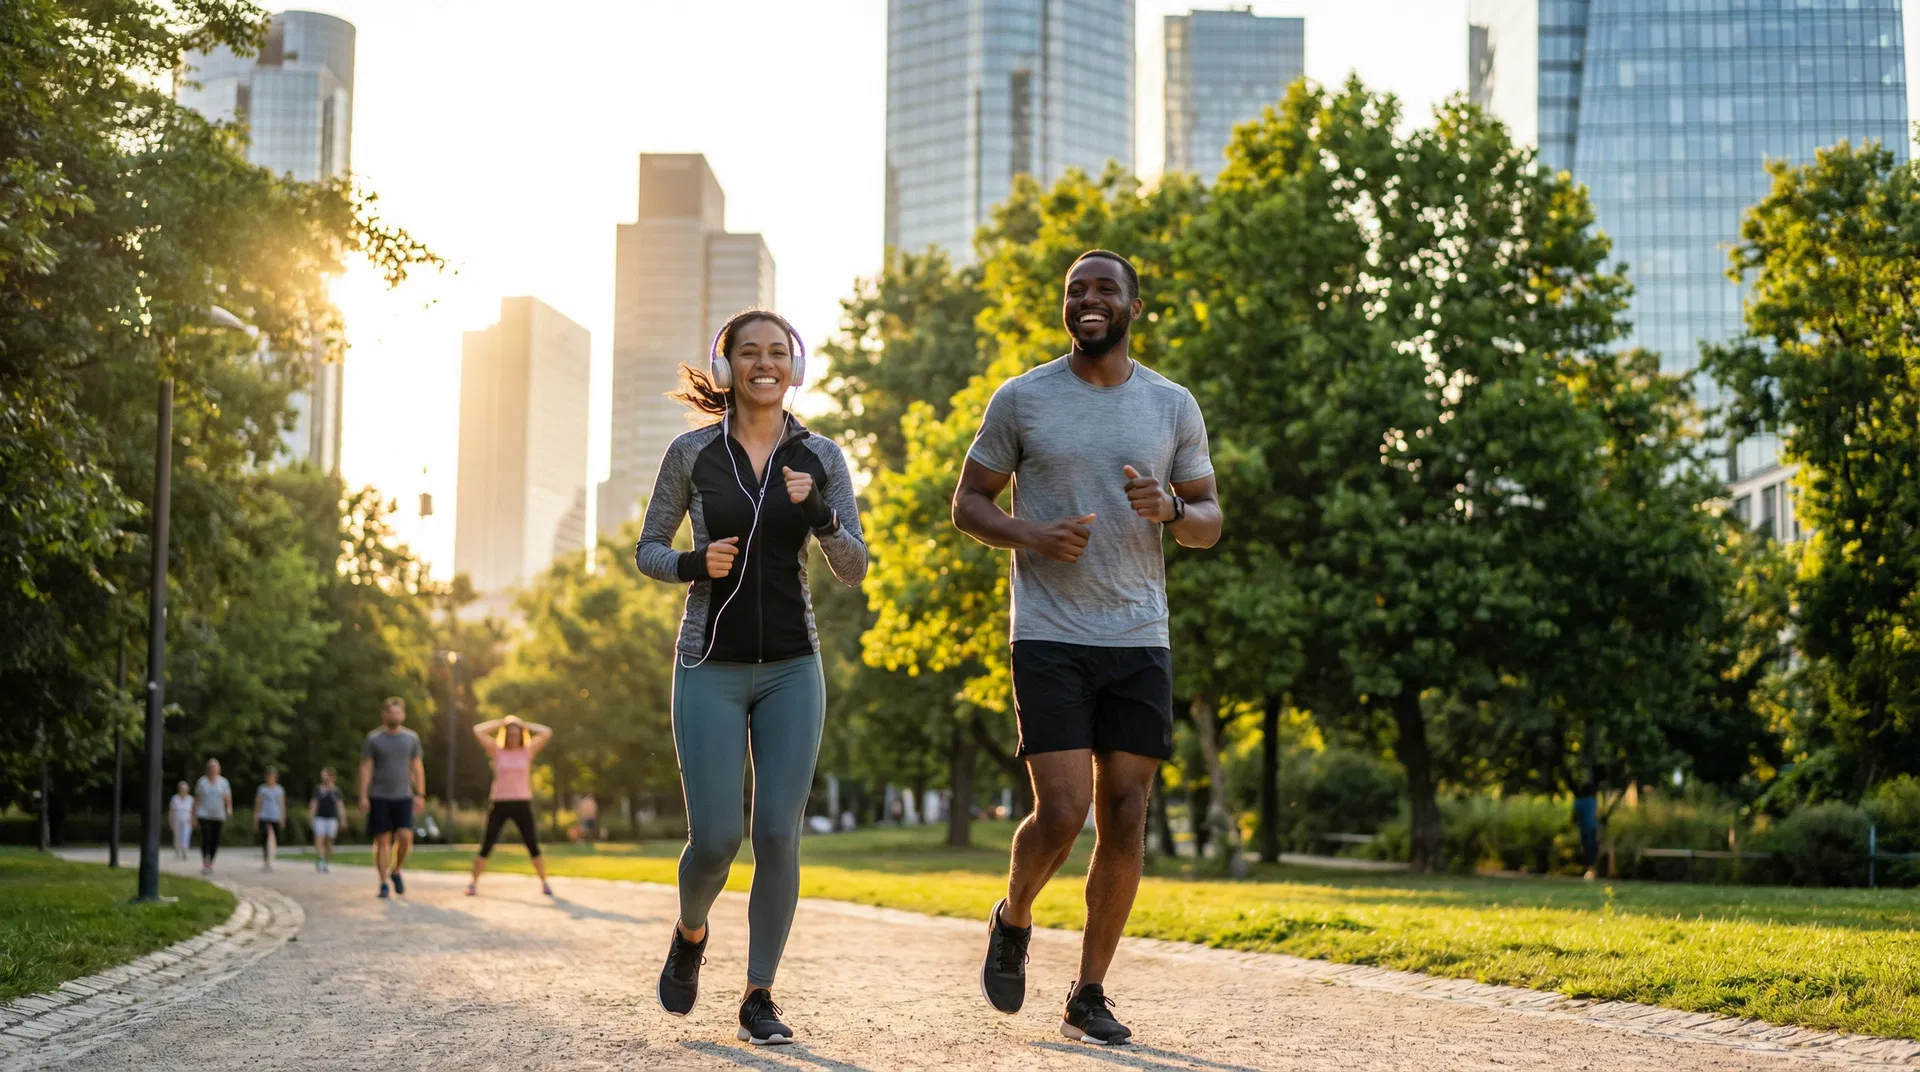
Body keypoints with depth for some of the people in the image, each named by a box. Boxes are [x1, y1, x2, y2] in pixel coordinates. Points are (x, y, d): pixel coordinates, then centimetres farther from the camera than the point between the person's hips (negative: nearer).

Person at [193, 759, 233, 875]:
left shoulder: (223, 782, 4)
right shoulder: (202, 782, 3)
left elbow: (228, 796, -8)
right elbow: (197, 798, 7)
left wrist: (229, 808, -26)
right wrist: (194, 814, 5)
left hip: (218, 816, 2)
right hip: (204, 815, -2)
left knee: (215, 841, 6)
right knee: (206, 838, -16)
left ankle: (210, 864, 22)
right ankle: (205, 863, -19)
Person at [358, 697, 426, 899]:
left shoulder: (412, 738, 7)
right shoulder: (373, 739, -1)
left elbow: (417, 767, 10)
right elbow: (366, 769, -2)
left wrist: (420, 795, 6)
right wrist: (363, 797, -9)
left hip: (403, 797, 2)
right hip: (379, 798, -2)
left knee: (405, 837, -11)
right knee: (382, 840, 0)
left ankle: (395, 871, 14)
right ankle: (384, 883, 6)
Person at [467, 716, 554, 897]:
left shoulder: (527, 751, 5)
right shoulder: (497, 751, 3)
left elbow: (546, 733, -1)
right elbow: (478, 730, -5)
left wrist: (524, 724, 4)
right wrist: (501, 723, 2)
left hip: (523, 804, 1)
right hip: (500, 804, -1)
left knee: (533, 846, 2)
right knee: (486, 845, -2)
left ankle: (544, 883, 11)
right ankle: (474, 883, 4)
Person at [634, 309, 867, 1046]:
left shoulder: (821, 458, 2)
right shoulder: (692, 453, -2)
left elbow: (853, 570, -2)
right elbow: (647, 551, 7)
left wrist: (820, 513, -21)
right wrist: (693, 565, -15)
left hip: (792, 669, 1)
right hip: (712, 670, -1)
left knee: (778, 837, -6)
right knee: (715, 842, -7)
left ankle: (758, 997, 8)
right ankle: (690, 936, 27)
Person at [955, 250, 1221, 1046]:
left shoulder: (1174, 407, 6)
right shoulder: (1020, 399, 1)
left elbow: (1209, 523, 11)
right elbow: (968, 505, 5)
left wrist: (1169, 510, -13)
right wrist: (1032, 536, -15)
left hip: (1140, 641, 3)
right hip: (1050, 640, -2)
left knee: (1124, 819, 1)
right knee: (1061, 814, -12)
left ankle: (1088, 998, 14)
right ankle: (1012, 921, 21)